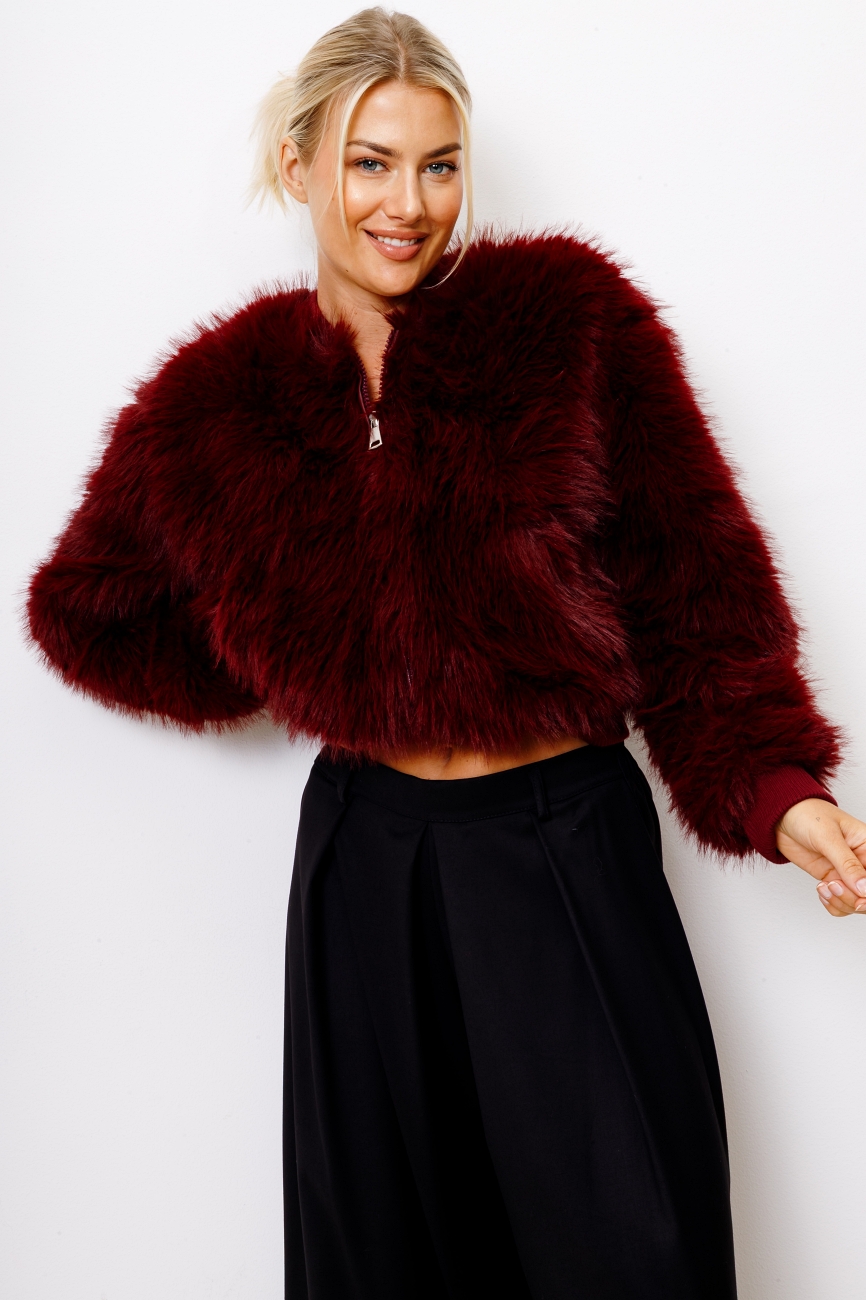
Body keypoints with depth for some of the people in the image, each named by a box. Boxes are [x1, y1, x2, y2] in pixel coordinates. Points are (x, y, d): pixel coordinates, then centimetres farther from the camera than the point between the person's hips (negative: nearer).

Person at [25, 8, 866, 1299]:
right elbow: (87, 610, 14)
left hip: (570, 849, -2)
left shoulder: (570, 317, -4)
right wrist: (292, 680, 4)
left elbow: (694, 574, -4)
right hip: (369, 856, 2)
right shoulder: (223, 398, 2)